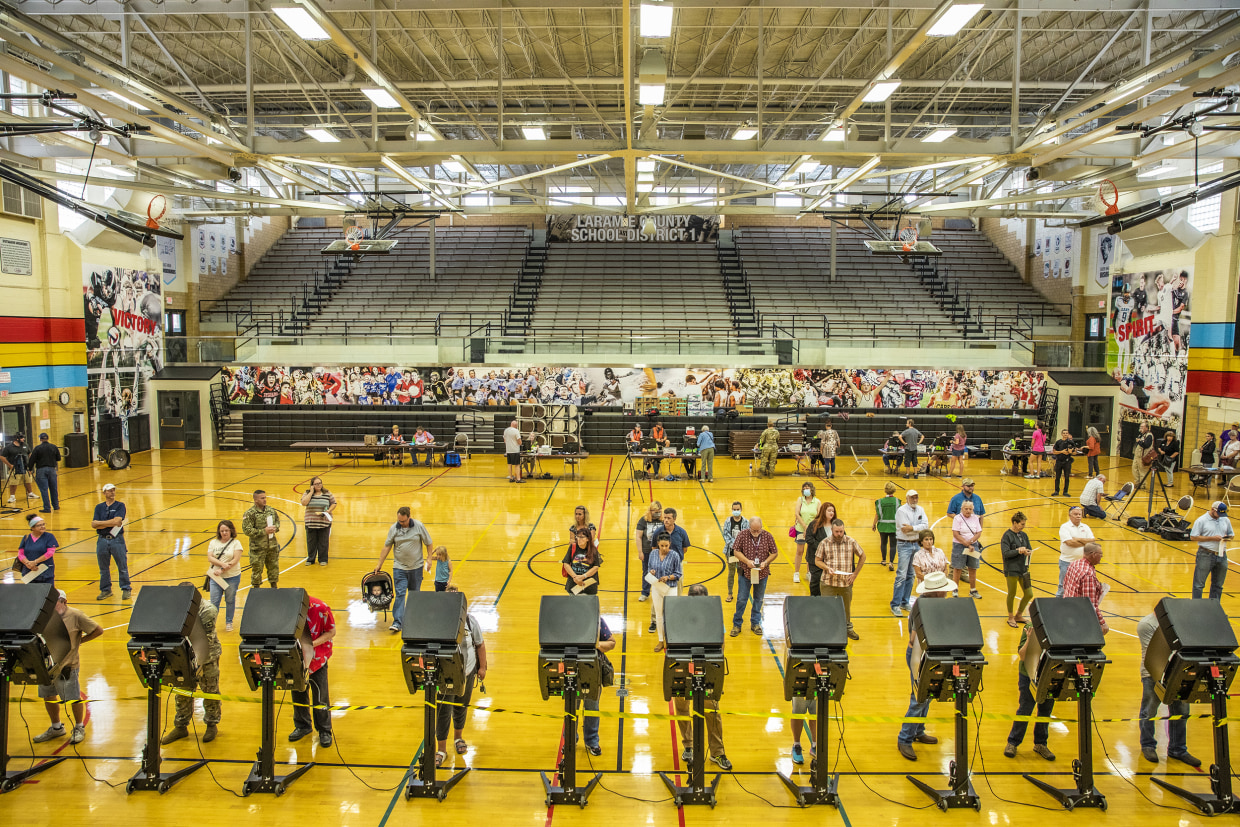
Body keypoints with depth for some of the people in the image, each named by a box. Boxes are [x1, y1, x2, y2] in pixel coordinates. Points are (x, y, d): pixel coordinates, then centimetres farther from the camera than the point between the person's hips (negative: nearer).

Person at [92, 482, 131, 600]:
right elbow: (94, 525, -2)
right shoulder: (99, 507, 9)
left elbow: (117, 521, -14)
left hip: (117, 540, -3)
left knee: (122, 567, 1)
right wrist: (111, 523, -13)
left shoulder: (120, 506, 1)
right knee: (103, 568, 10)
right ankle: (105, 590, 23)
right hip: (102, 540, 3)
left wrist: (100, 522, -8)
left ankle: (126, 589, 12)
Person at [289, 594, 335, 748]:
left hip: (317, 657, -3)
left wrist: (312, 644, -24)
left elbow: (331, 632, -12)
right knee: (297, 693, 14)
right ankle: (302, 726, 34)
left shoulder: (320, 608, -23)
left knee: (320, 695, 2)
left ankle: (324, 731, 17)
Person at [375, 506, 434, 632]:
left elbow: (429, 544, 3)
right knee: (400, 594, -8)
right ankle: (397, 622, -10)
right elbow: (387, 546, 3)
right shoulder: (394, 528, -3)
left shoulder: (419, 526, -5)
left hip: (416, 567, 0)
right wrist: (379, 564, 4)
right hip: (399, 567, 0)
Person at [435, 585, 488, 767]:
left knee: (461, 706, 19)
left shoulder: (470, 621, -9)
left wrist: (482, 667, 3)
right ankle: (442, 750, 13)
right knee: (444, 710, -2)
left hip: (467, 672, 2)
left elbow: (480, 644, 2)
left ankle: (458, 738, 43)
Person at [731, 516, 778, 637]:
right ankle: (736, 625, 13)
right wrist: (747, 561, -19)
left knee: (758, 599, 13)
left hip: (762, 573, 2)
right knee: (741, 599, 1)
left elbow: (775, 552, 1)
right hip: (745, 572, -2)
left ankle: (755, 623, 27)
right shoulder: (743, 534, -8)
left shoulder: (767, 536, -5)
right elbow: (736, 550, -5)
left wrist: (765, 562, -14)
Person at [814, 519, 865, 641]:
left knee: (846, 608, 15)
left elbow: (862, 556, 11)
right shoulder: (824, 543, -5)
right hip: (829, 583, -1)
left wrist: (855, 573, 5)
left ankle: (848, 629, 36)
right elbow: (817, 560, 4)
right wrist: (827, 568, -15)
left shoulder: (851, 542, -2)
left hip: (846, 583, 1)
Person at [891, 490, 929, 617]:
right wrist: (919, 529, -9)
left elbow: (926, 525, -5)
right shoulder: (901, 510, -11)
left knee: (910, 575, 10)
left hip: (916, 544, 6)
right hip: (904, 545, -6)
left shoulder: (920, 510, 8)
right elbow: (905, 530, -19)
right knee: (901, 575, -9)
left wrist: (912, 528, -16)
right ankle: (895, 605, -6)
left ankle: (905, 602, 20)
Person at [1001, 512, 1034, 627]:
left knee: (1029, 594, 9)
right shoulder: (1007, 536, -10)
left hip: (1023, 568, 6)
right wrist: (1018, 551, -25)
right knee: (1012, 594, 6)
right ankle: (1010, 618, 24)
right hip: (1012, 569, -6)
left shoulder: (1024, 535, 9)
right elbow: (1005, 553, -15)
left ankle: (1019, 615, 29)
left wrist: (1028, 552, -13)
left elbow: (1030, 548, 9)